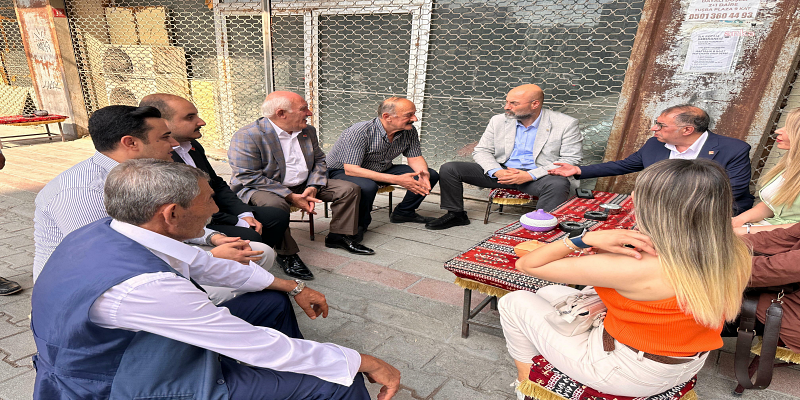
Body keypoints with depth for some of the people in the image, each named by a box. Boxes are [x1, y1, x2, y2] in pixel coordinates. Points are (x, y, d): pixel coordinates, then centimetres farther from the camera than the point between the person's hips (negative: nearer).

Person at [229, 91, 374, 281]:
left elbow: (319, 161, 11)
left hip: (304, 186, 6)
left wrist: (313, 187, -10)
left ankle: (338, 235, 10)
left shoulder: (308, 131, 5)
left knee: (350, 189, -2)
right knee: (275, 204, -41)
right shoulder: (247, 137, -17)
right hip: (262, 188, -6)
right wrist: (291, 197, -27)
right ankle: (286, 254, -20)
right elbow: (249, 177, -22)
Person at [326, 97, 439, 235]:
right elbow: (350, 169, -36)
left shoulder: (409, 132, -11)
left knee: (431, 175, -5)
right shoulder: (358, 133, -31)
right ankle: (360, 223, -11)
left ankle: (402, 213, 12)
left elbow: (415, 158, 0)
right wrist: (397, 180, -41)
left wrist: (423, 173, -26)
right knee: (367, 187, -42)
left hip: (381, 170, 6)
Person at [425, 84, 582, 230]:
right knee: (449, 169, -8)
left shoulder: (566, 124, -4)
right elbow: (481, 151, 8)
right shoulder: (499, 121, 7)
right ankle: (456, 214, 7)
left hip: (538, 176, -3)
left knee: (559, 184, -39)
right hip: (502, 171, 3)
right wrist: (497, 171, -14)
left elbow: (571, 160, -8)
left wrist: (531, 175, -20)